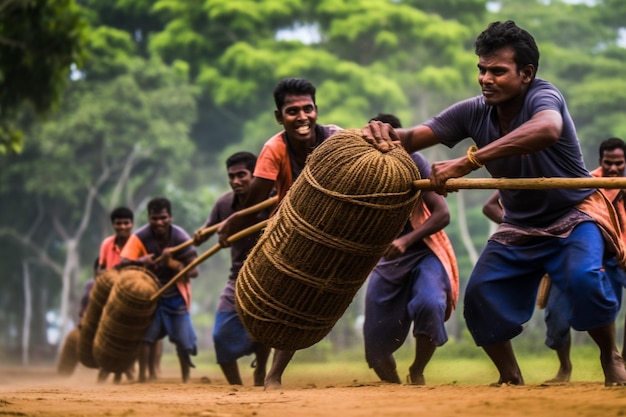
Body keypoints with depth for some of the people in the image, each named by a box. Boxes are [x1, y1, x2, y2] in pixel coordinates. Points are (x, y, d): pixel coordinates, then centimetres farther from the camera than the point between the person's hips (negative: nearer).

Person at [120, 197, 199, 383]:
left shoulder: (180, 237, -16)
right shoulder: (139, 237, -15)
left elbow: (194, 271, -17)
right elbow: (124, 262, -22)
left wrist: (172, 263, -35)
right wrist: (140, 261, -43)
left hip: (176, 296, 0)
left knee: (183, 341, -1)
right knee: (147, 335, -15)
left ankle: (186, 378, 17)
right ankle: (144, 376, -8)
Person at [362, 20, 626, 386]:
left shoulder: (542, 96, -28)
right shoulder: (474, 112, -12)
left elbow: (548, 129, -53)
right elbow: (411, 139, -12)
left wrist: (468, 162, -57)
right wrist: (385, 134, -39)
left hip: (575, 216, -5)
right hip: (520, 228, 6)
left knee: (583, 277, -31)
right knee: (481, 298, -7)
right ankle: (511, 380, 16)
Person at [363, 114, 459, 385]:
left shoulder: (413, 163, -14)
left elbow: (442, 214, -19)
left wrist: (406, 241, -31)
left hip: (423, 253, -3)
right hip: (385, 262, 3)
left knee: (429, 304, -34)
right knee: (376, 348, 0)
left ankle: (417, 372, -9)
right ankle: (394, 385, 32)